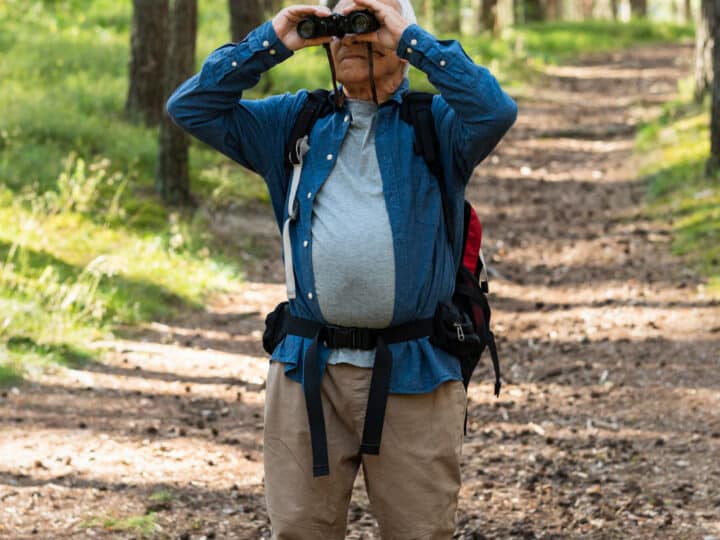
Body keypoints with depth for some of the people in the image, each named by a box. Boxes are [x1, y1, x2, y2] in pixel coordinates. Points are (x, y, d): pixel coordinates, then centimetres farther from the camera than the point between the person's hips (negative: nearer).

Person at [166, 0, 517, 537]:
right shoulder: (295, 122, 15)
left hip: (414, 374, -2)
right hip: (308, 371, 3)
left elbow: (496, 111, -16)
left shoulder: (435, 124, 5)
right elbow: (191, 107, 11)